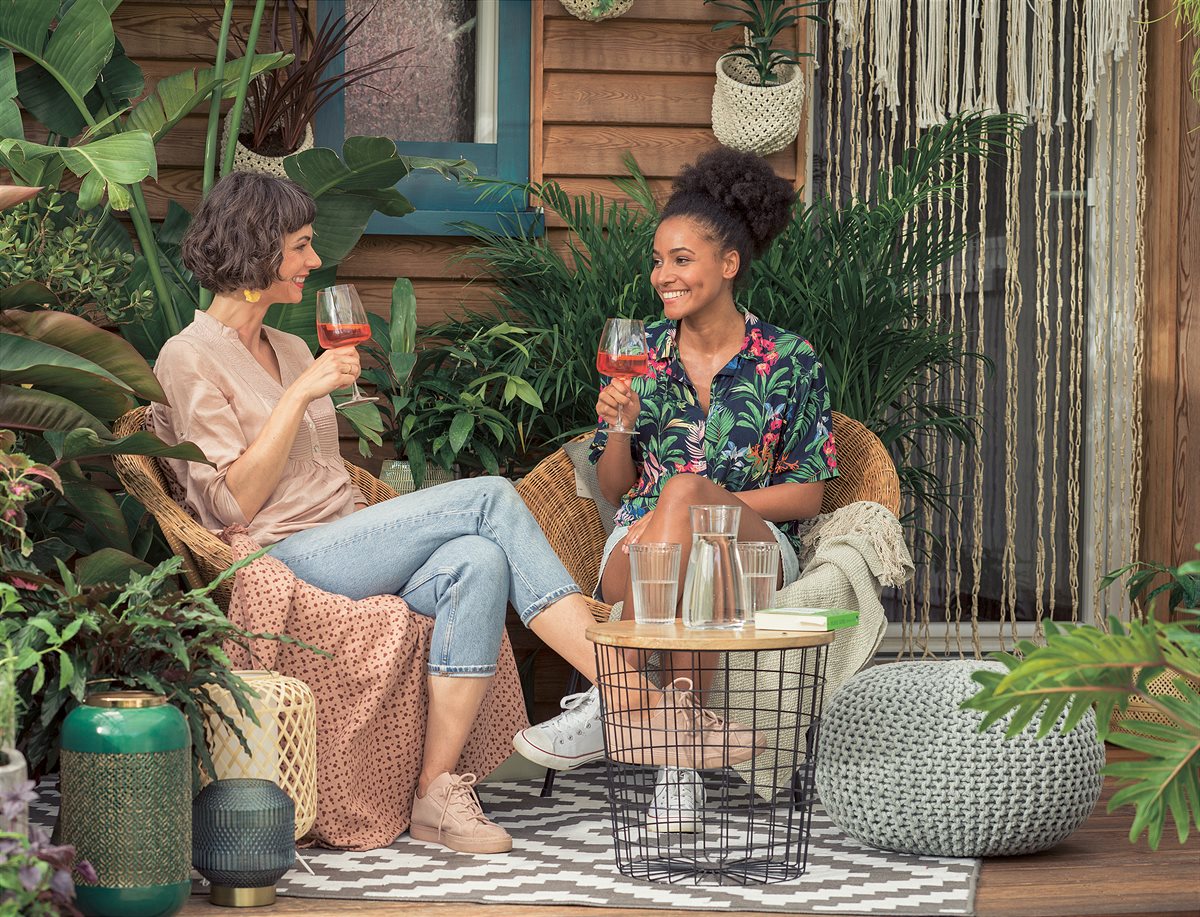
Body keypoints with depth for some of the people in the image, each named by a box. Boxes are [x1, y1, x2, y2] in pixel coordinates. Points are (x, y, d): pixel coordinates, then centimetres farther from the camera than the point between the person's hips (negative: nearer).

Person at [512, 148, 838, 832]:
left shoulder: (789, 361, 2)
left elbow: (809, 494, 1)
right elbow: (614, 490, 14)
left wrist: (710, 502, -14)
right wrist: (619, 426, -8)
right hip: (646, 536, 2)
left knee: (682, 488, -38)